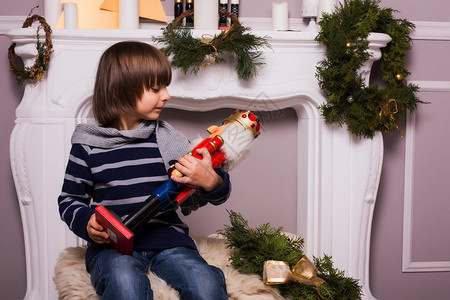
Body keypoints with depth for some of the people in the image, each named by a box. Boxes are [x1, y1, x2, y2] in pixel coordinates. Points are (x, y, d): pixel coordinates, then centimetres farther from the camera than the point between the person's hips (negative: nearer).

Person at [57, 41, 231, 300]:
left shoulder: (168, 140, 9)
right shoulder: (88, 145, 6)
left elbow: (218, 193, 10)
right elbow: (70, 200, 14)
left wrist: (210, 181, -15)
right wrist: (87, 222, -8)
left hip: (167, 239, 2)